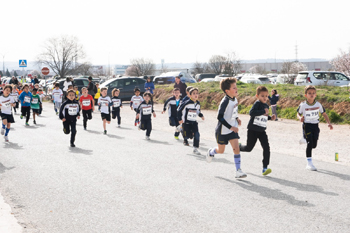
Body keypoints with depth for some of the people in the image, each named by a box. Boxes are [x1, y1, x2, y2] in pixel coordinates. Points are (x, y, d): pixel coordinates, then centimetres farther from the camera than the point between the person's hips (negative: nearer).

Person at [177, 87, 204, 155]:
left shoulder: (198, 104, 3)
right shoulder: (187, 103, -15)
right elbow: (179, 110, -9)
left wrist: (201, 115, 2)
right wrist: (180, 119, -12)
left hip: (194, 122, 4)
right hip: (186, 122, -4)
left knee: (196, 135, -9)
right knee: (187, 135, -6)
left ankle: (195, 149, 2)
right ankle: (185, 139, 33)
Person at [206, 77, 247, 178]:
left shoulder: (235, 99, 0)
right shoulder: (225, 101, -25)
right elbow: (220, 117, -27)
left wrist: (237, 119, 2)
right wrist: (231, 127, -27)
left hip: (232, 129, 6)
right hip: (222, 130, -6)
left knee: (236, 148, -6)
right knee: (221, 150, 12)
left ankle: (238, 170, -3)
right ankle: (211, 152, 46)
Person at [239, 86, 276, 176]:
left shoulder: (266, 106, 11)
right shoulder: (257, 103, -14)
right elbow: (251, 112, -30)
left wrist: (270, 117, 8)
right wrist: (263, 111, -30)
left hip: (262, 131, 6)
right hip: (253, 130, -6)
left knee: (266, 148, -10)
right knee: (249, 148, 6)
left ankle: (265, 168, -10)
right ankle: (238, 147, 40)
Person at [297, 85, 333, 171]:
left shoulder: (318, 104, -1)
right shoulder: (303, 105, -8)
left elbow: (324, 114, 8)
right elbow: (298, 113, 4)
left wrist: (329, 123, -1)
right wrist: (300, 118, -19)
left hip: (315, 125, 4)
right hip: (307, 125, -3)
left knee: (314, 144, 4)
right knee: (310, 143, -12)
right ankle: (309, 163, -5)